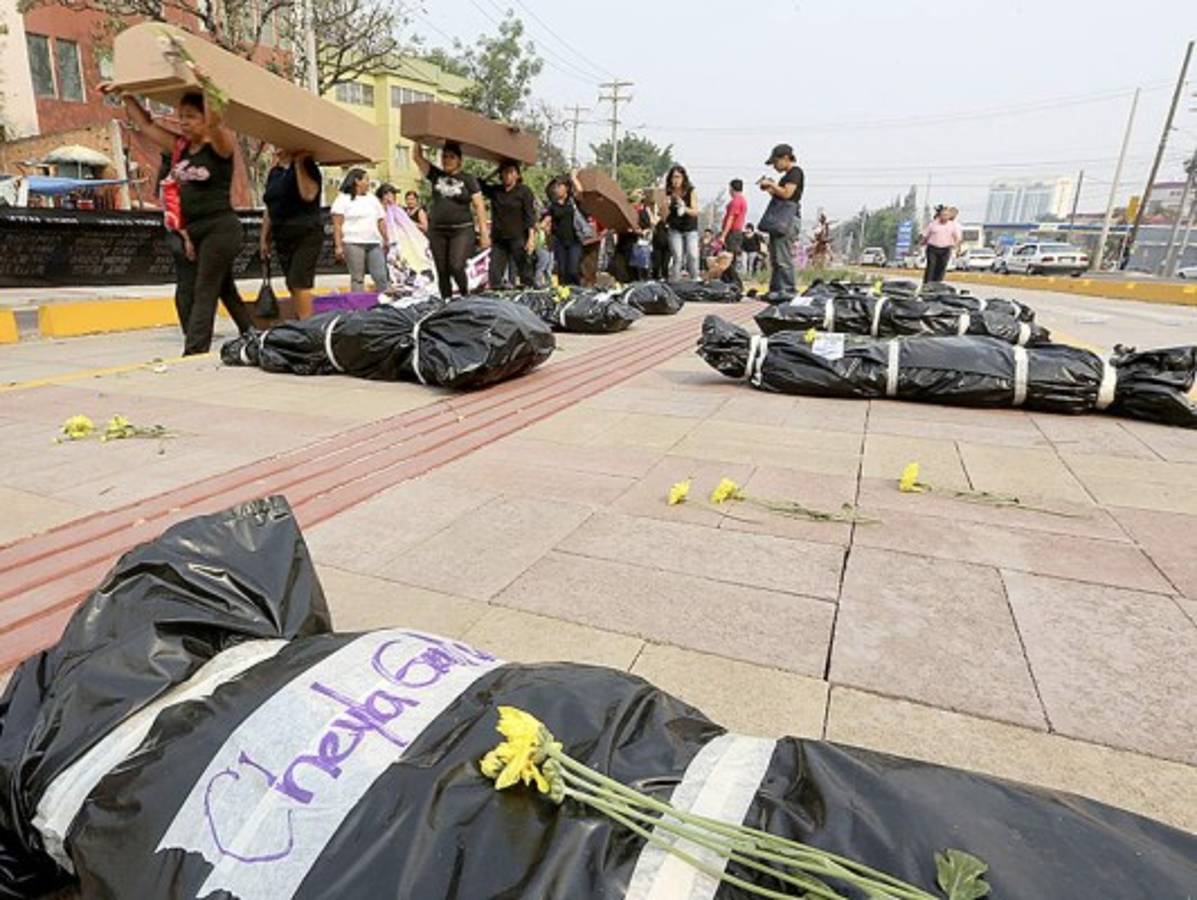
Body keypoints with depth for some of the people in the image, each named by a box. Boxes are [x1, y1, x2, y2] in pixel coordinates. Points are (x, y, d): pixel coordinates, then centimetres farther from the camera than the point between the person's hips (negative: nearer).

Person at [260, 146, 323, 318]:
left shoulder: (307, 166, -2)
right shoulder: (274, 172, 16)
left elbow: (308, 194, -21)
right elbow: (269, 209, 19)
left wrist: (299, 163, -16)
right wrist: (264, 239, 16)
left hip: (306, 234, -6)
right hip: (283, 237, 7)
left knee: (299, 283, -16)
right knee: (293, 285, 5)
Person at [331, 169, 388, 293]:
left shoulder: (372, 199, 20)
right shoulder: (343, 199, 3)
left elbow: (381, 221, 21)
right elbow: (337, 225, -3)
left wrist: (386, 241, 12)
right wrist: (338, 246, -11)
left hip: (374, 243, 5)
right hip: (353, 243, -5)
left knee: (381, 277, -3)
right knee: (357, 278, -5)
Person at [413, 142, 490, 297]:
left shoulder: (468, 179, 4)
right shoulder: (436, 175, 13)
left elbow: (479, 206, 0)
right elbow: (417, 157, 9)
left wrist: (484, 232, -7)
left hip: (462, 230, -4)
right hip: (437, 231, 4)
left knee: (456, 267, -19)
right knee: (442, 272, 2)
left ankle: (465, 296, 5)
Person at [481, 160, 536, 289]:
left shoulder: (524, 191, 1)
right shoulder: (494, 191, 13)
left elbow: (530, 215, -5)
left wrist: (531, 237, -15)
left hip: (518, 238, -4)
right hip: (498, 239, 4)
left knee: (524, 271, -5)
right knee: (494, 275, -1)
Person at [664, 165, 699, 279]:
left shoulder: (691, 192, -7)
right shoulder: (668, 193, -4)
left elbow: (695, 212, -13)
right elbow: (664, 216, -4)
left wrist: (684, 208, -32)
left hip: (690, 229, 0)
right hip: (675, 229, 0)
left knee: (692, 256, -11)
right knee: (677, 256, -12)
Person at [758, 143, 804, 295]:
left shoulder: (795, 172, -5)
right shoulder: (787, 175, 24)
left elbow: (787, 193, -16)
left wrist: (771, 184, -7)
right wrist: (769, 189, 13)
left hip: (786, 219, -10)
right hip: (778, 221, 10)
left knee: (783, 259, -14)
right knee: (775, 259, 10)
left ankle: (786, 291, -14)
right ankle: (775, 291, 14)